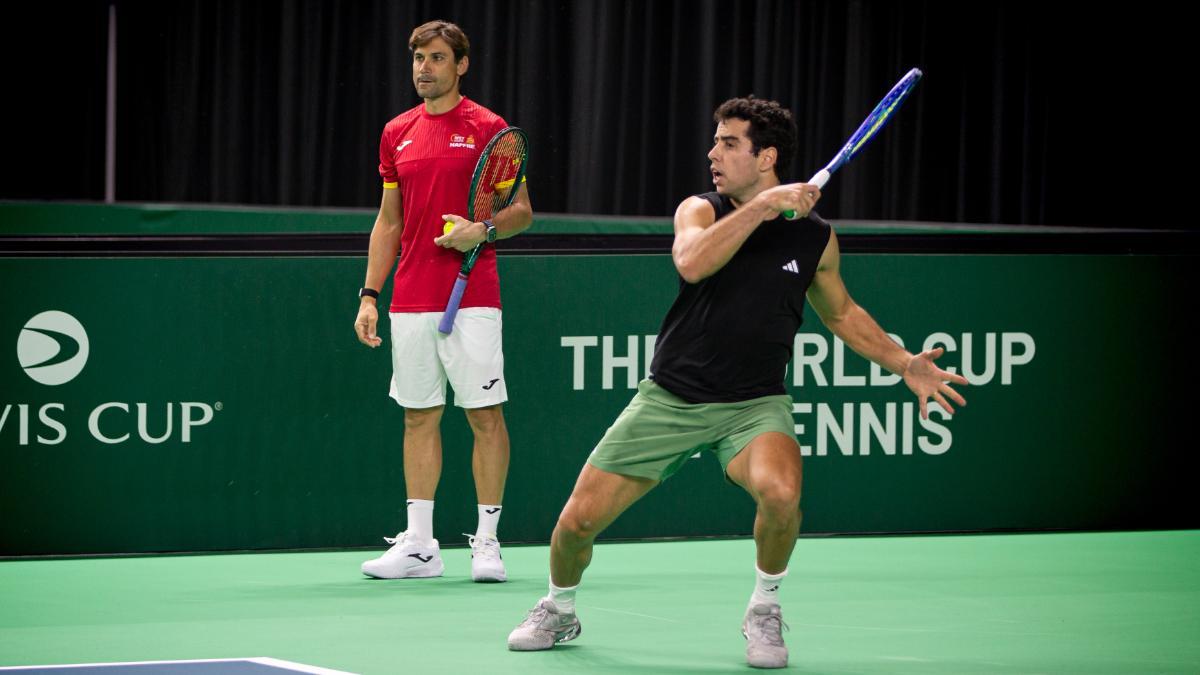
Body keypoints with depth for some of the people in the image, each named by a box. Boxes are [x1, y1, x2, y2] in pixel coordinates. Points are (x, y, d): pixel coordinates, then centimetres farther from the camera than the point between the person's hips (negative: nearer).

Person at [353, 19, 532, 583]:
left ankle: (487, 541, 2)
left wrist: (483, 230, -18)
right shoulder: (397, 134, 13)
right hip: (409, 304, 5)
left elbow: (522, 211, 1)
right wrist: (369, 294, 10)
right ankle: (418, 544, 11)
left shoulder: (487, 128, -1)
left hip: (471, 300, -5)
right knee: (418, 416, 7)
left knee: (485, 415, -4)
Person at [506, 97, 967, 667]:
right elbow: (692, 262, -27)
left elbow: (840, 313, 18)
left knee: (779, 491, -34)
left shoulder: (815, 238, 0)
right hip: (669, 398, 1)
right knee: (578, 520, -4)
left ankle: (764, 609, -5)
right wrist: (762, 206, -29)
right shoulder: (701, 211, -4)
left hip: (754, 403, -1)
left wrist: (905, 365, 9)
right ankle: (558, 611, 30)